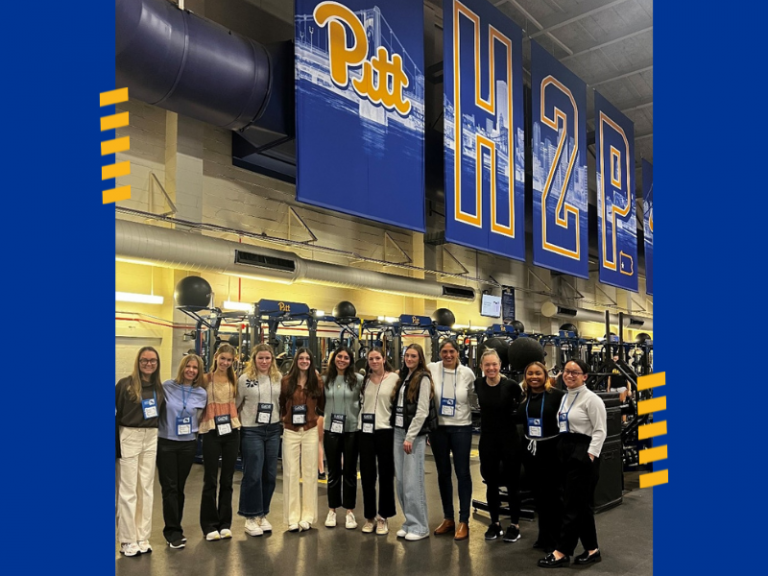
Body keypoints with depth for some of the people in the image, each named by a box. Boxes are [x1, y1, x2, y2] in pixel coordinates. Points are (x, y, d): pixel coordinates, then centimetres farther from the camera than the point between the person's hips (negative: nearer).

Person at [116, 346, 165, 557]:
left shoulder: (159, 387, 6)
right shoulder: (125, 384, -9)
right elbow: (115, 412, -9)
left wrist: (157, 432, 5)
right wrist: (116, 442, -12)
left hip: (151, 438, 5)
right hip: (129, 437, -5)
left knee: (146, 488, 10)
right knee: (129, 489, 2)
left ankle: (142, 537, 20)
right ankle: (127, 540, 13)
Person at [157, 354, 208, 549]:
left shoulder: (201, 394, 1)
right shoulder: (167, 386, -5)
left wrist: (194, 429, 5)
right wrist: (156, 428, -1)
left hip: (188, 444, 2)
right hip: (166, 443, -2)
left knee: (179, 487, 11)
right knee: (169, 487, -1)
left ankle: (173, 527, 25)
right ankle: (173, 531, 8)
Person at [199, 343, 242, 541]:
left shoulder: (234, 380, 5)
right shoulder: (206, 379, -3)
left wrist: (236, 419, 2)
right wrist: (199, 421, -9)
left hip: (231, 432, 3)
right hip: (211, 432, -3)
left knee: (227, 479, 9)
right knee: (210, 480, 3)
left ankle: (225, 523, 19)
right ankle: (209, 525, 15)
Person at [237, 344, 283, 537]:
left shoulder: (279, 378, 3)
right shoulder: (244, 379, -5)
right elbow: (236, 405, 2)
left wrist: (282, 423, 10)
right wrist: (238, 425, 2)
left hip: (273, 430, 4)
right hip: (251, 431, -3)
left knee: (270, 475, 8)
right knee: (253, 475, -1)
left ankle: (262, 515, 23)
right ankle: (250, 518, 12)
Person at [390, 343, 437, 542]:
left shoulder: (423, 379, -8)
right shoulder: (403, 377, 15)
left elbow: (422, 411, -14)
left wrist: (410, 437, -16)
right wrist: (400, 434, 9)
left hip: (414, 434, -7)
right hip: (398, 432, 7)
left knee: (413, 481, -5)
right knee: (401, 481, 8)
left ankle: (419, 527, 6)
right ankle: (409, 522, 19)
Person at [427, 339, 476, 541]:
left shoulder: (467, 373, -5)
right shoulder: (432, 369, -6)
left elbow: (473, 397, 8)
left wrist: (462, 411, 3)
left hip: (461, 428, -1)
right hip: (438, 427, 1)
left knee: (462, 473, 3)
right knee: (443, 473, 11)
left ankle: (464, 521, 14)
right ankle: (448, 518, 25)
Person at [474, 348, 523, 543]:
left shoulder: (510, 385, -15)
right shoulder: (478, 384, -4)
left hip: (509, 439, -3)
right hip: (487, 439, 3)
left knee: (512, 483, 7)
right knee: (491, 483, 12)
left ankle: (515, 525, 21)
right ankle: (494, 523, 26)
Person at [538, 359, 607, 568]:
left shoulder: (591, 399, -11)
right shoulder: (565, 397, 13)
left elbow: (599, 431, -13)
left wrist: (590, 456, -18)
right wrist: (562, 448, 14)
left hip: (583, 453, -8)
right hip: (565, 451, 8)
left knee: (573, 504, -3)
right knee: (582, 503, 13)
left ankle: (562, 552, 3)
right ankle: (592, 550, 23)